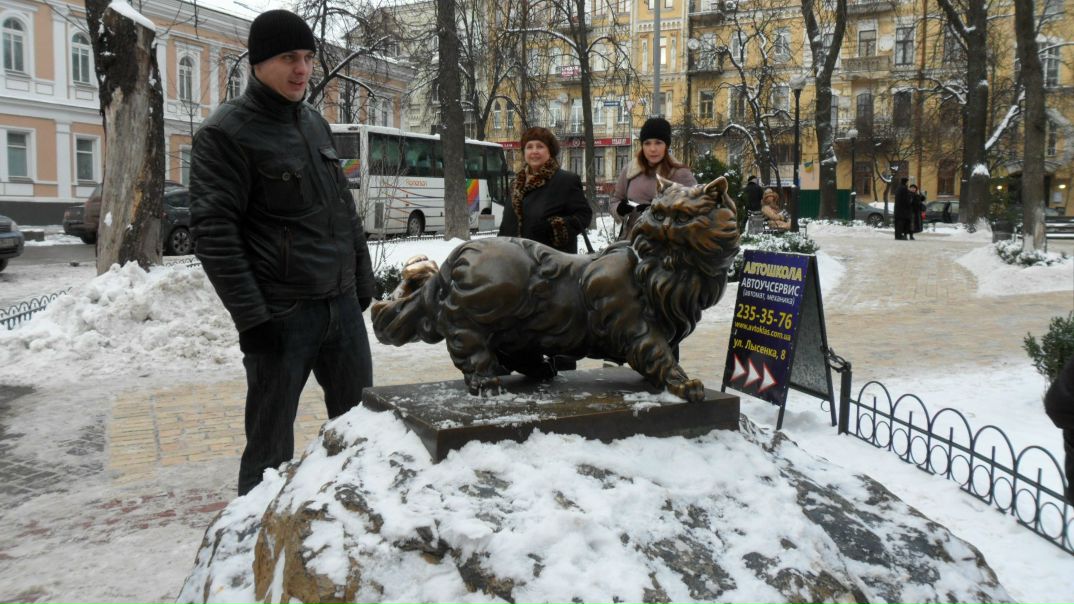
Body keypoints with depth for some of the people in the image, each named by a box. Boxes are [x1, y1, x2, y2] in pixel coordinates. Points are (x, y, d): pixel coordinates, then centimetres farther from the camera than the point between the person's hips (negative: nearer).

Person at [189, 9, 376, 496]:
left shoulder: (315, 123, 14)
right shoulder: (225, 133, -8)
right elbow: (213, 232, -14)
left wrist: (362, 281, 16)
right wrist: (251, 317, -18)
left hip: (342, 305, 7)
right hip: (280, 314, -7)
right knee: (271, 444, 1)